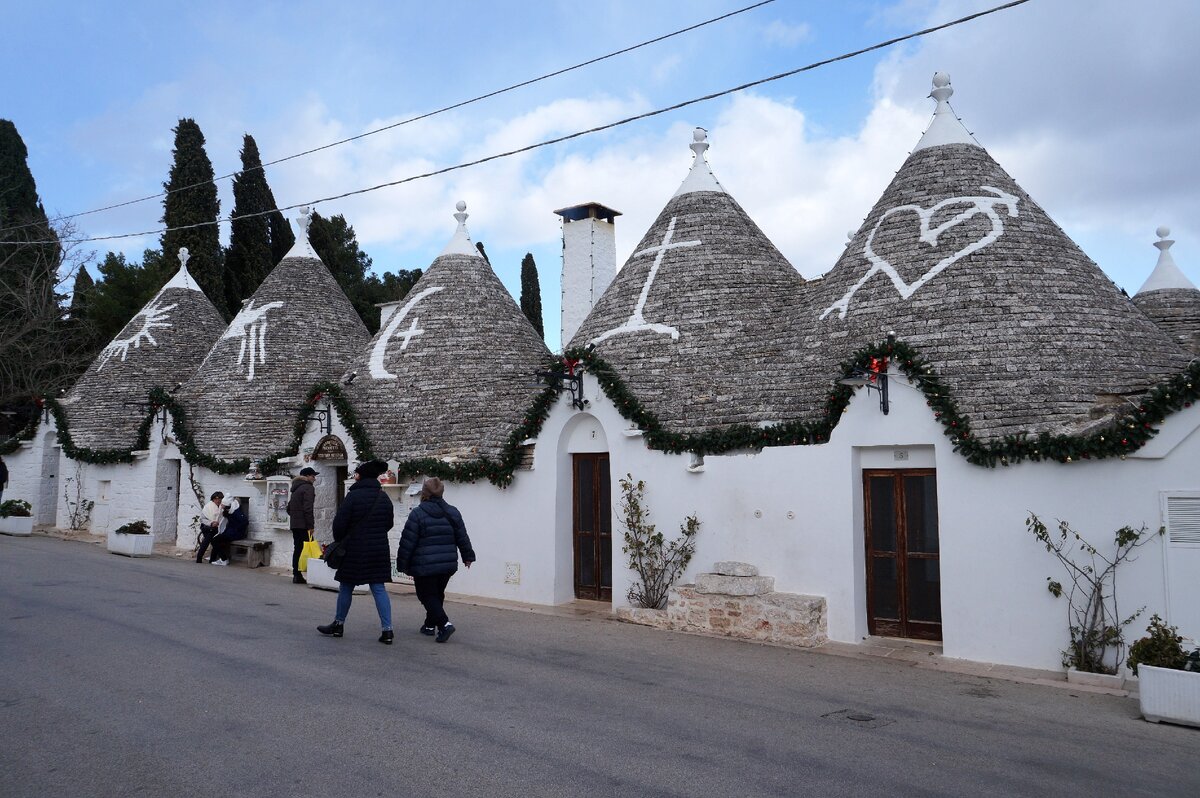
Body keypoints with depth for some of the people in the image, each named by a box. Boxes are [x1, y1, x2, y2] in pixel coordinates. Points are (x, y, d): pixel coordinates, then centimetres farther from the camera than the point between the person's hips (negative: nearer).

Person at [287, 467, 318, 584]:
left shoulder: (296, 488, 20)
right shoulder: (308, 488, -9)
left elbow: (289, 508, 23)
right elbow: (308, 509, -17)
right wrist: (311, 526, -17)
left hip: (294, 524, 9)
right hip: (303, 525, -9)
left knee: (297, 549, 12)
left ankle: (296, 575, 15)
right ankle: (298, 575, -11)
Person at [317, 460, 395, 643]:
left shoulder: (353, 496, -12)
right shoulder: (384, 498, 5)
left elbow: (339, 523, -10)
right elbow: (389, 523, 13)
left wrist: (339, 540, 7)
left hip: (355, 550, -4)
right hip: (379, 551, 4)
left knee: (346, 587, 13)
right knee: (379, 589, 5)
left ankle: (338, 624, 27)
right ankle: (387, 630, -1)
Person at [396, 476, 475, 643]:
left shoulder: (418, 514, -10)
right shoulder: (452, 512, 5)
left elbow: (407, 542, -10)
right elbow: (462, 537, 11)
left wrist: (402, 564, 0)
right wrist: (468, 556, 24)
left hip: (424, 567, -5)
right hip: (448, 565, 6)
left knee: (428, 596, 2)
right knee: (437, 594, 21)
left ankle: (444, 624, -14)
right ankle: (430, 625, 29)